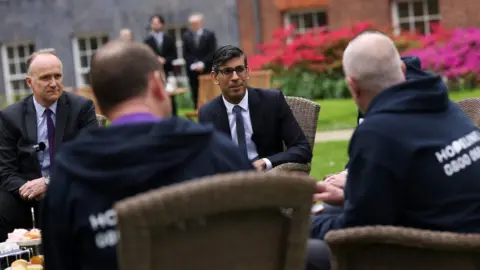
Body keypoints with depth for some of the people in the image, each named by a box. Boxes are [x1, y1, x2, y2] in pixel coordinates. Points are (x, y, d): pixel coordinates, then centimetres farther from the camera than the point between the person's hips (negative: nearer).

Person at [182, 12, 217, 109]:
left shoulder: (210, 35, 2)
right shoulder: (186, 36, 9)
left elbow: (212, 53, -4)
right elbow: (185, 54, 6)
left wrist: (202, 64, -13)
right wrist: (193, 64, -9)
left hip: (206, 69, -2)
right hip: (192, 69, 2)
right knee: (195, 94, -1)